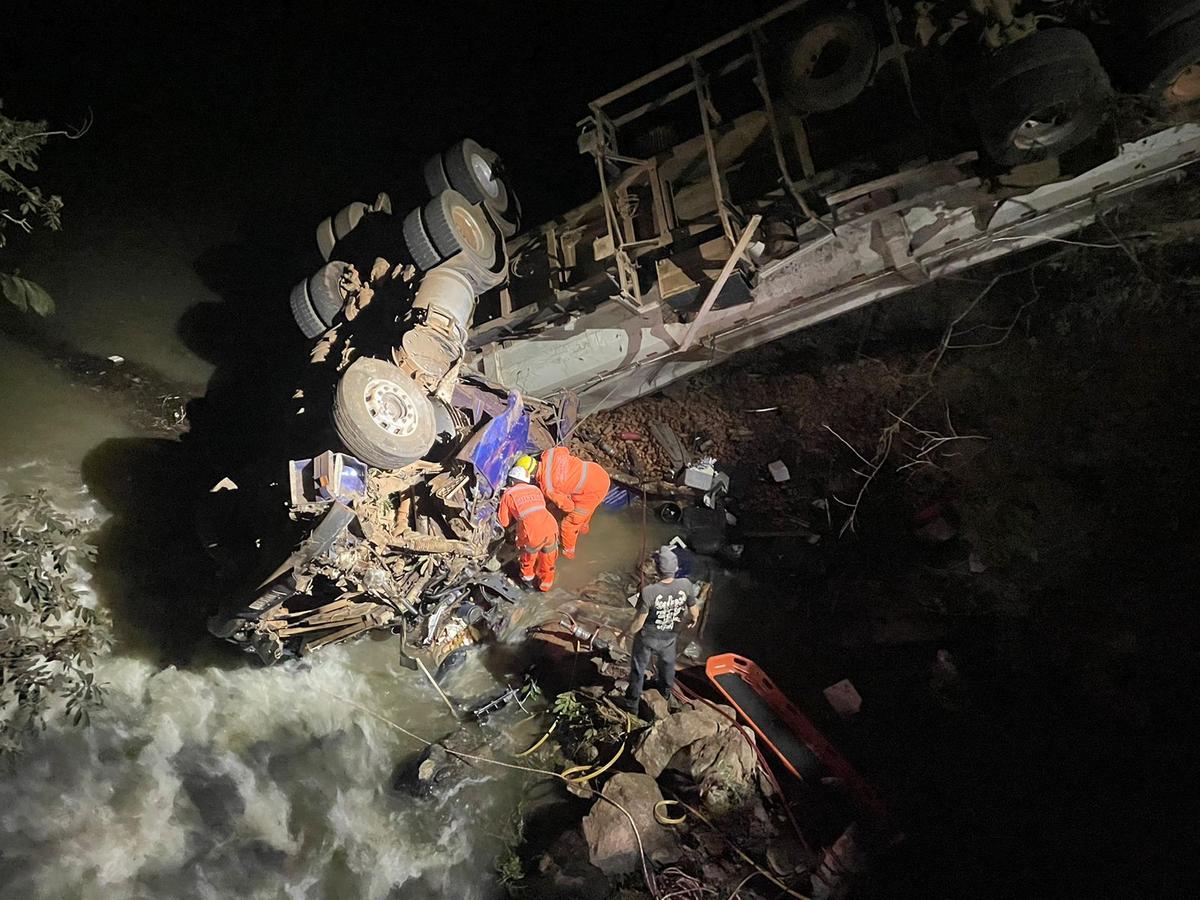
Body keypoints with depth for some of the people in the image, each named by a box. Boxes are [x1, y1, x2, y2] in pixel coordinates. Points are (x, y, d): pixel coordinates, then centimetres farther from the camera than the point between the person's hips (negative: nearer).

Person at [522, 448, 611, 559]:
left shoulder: (547, 487, -20)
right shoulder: (550, 453, -8)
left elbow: (567, 505, -9)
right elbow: (565, 451, 15)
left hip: (594, 491, -7)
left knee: (569, 524, 13)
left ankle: (568, 552, 36)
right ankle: (583, 527, 67)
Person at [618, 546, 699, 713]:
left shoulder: (648, 592, -35)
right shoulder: (686, 586, -26)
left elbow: (638, 623, -25)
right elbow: (694, 613, -11)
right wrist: (691, 619, 13)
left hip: (647, 638, -3)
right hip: (670, 637, 3)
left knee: (638, 669, 22)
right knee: (667, 664, 33)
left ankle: (632, 703, 42)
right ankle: (667, 694, 59)